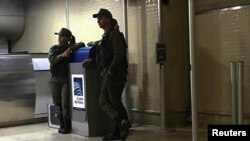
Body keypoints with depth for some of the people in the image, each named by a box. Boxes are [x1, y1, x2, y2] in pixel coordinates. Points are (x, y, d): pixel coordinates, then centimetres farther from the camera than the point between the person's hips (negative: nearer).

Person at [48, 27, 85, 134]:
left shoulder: (71, 47, 5)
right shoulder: (53, 48, 12)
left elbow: (82, 44, -14)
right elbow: (51, 60, -5)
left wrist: (70, 49, -22)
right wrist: (62, 55, -19)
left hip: (66, 79, -3)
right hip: (55, 79, 3)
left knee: (65, 103, -9)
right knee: (57, 103, 3)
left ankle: (67, 126, 2)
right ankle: (61, 125, 14)